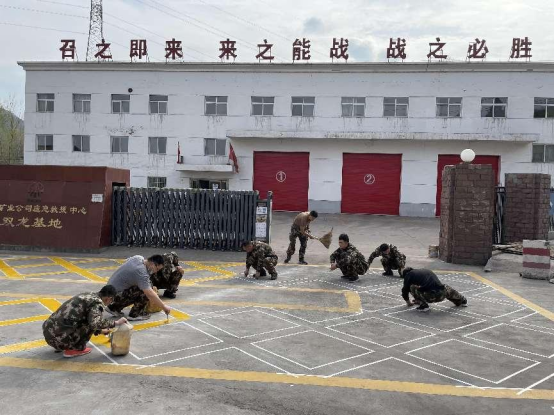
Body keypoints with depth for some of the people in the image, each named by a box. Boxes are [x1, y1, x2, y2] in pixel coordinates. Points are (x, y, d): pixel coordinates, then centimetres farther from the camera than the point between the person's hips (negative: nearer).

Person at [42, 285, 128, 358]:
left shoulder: (86, 296, 19)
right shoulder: (97, 302, -8)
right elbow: (95, 323, -26)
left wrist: (101, 330, 47)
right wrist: (115, 322, -13)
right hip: (58, 337, -9)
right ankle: (76, 349, 4)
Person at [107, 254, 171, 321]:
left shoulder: (139, 258, 1)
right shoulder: (141, 272, -26)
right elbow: (150, 294, -32)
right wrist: (164, 307, -23)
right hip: (115, 295, -10)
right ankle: (135, 314, -4)